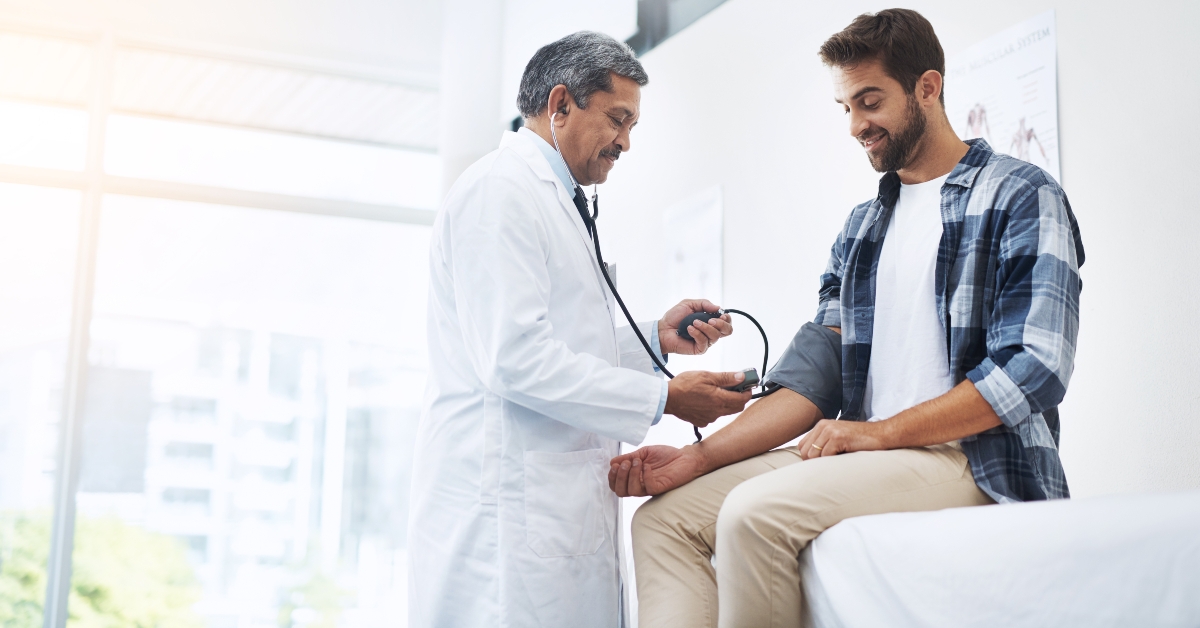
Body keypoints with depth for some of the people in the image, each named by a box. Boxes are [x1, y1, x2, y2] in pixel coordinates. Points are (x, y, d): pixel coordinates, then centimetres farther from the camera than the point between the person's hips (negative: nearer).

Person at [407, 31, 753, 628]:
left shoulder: (550, 199, 23)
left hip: (558, 504, 10)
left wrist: (656, 337, 10)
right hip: (510, 501, -10)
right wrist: (664, 398, -15)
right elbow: (515, 359, -19)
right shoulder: (500, 188, -9)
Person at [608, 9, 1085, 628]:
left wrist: (881, 431, -16)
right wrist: (698, 458, -3)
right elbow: (817, 369, 9)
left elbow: (1031, 370, -12)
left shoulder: (1021, 198, -2)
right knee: (664, 517, -6)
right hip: (868, 458, 7)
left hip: (976, 461, -7)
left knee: (756, 511, -29)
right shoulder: (861, 226, 19)